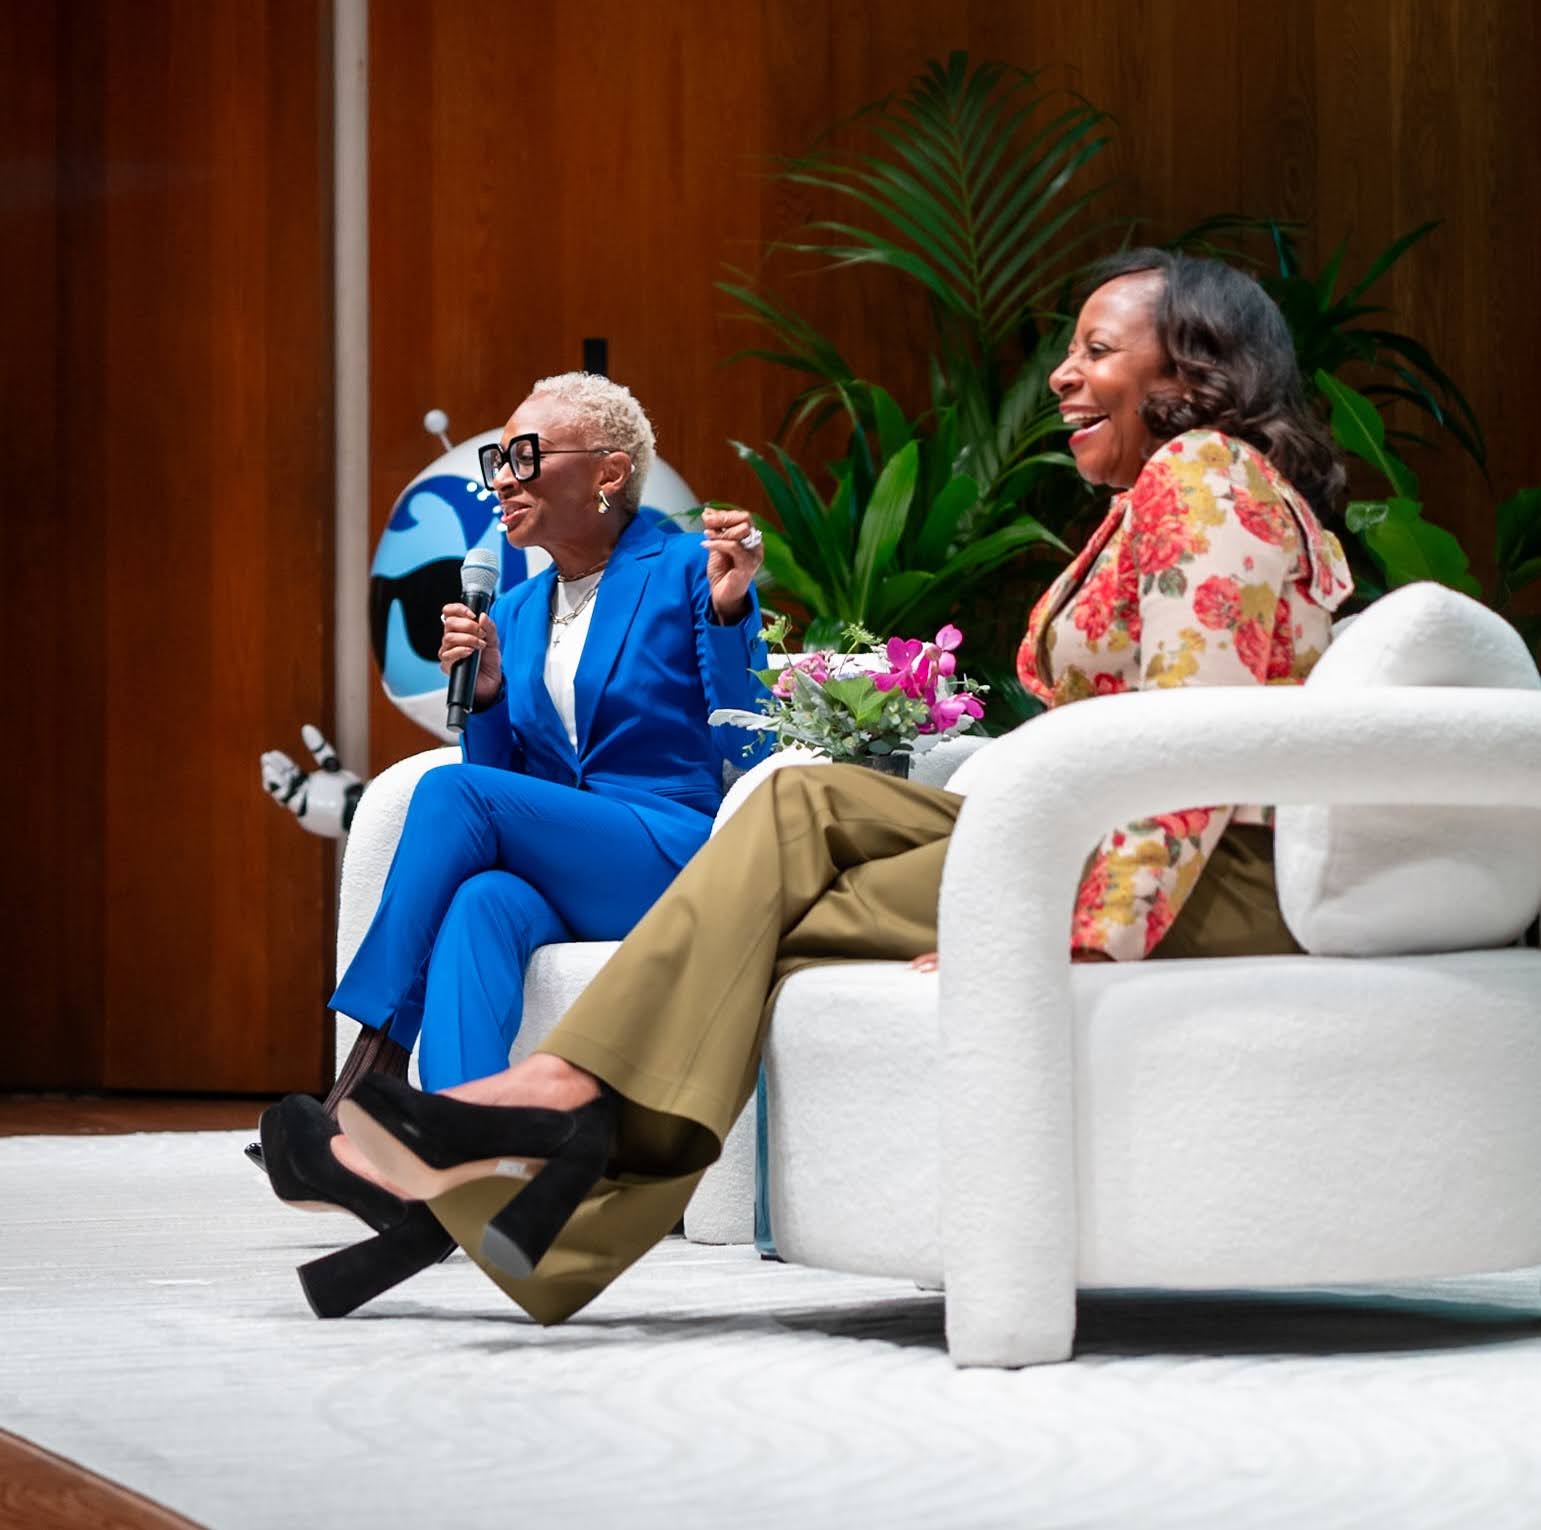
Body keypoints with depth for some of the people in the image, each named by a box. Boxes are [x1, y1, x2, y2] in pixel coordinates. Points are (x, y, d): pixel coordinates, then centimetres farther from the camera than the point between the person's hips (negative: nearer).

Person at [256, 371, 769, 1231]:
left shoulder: (689, 572, 1)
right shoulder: (516, 612, 19)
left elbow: (752, 754, -5)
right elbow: (502, 774, 19)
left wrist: (726, 615, -17)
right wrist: (485, 698, 1)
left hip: (678, 862, -5)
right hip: (557, 881, 5)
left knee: (452, 794, -26)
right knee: (482, 902, -33)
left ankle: (365, 1089, -28)